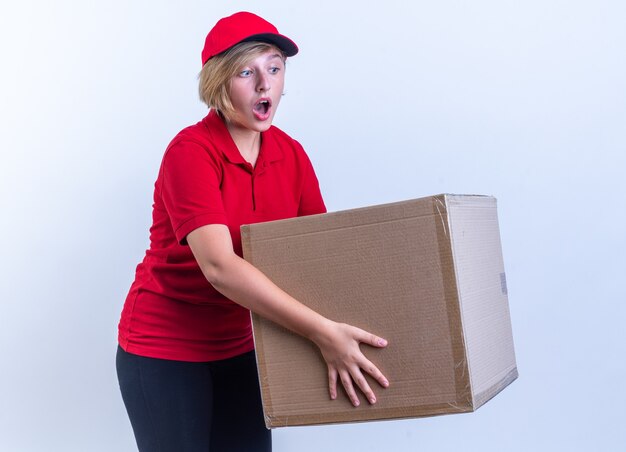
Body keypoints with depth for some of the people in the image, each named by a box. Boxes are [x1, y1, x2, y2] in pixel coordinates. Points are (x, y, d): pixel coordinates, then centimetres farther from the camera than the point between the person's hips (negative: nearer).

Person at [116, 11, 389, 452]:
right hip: (164, 350, -5)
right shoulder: (191, 152, -21)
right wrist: (322, 332, -36)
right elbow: (219, 266, -31)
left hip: (239, 347, 6)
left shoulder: (291, 154, -1)